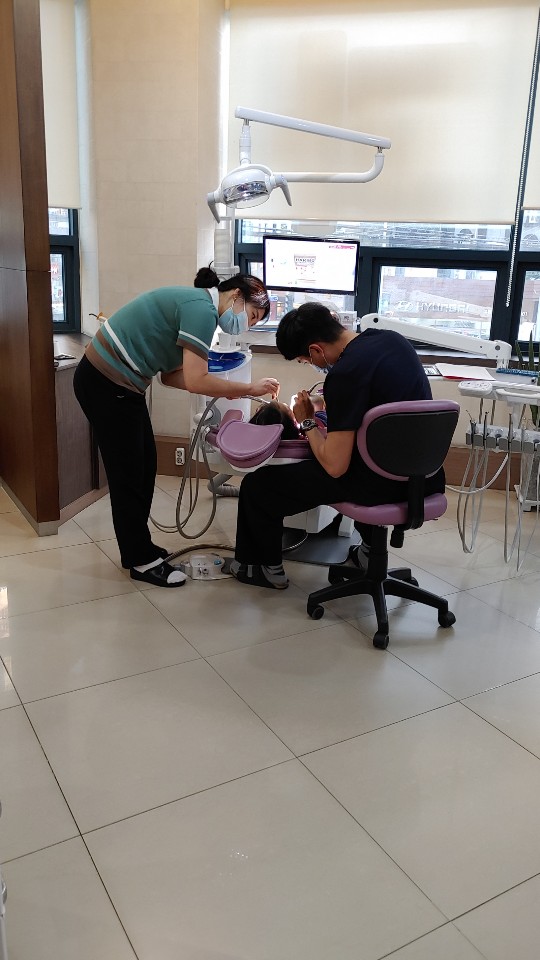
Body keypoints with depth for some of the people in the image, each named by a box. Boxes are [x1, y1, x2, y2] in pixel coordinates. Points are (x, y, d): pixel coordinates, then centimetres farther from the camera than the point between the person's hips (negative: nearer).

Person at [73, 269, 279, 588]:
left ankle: (137, 546, 29)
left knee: (145, 466, 16)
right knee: (128, 473, 1)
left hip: (116, 382, 10)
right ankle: (142, 561, 14)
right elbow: (195, 382, -24)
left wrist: (225, 389, 2)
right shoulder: (202, 309, -17)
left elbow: (172, 375, 10)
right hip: (107, 384, -10)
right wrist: (250, 388, -13)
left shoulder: (196, 305, 13)